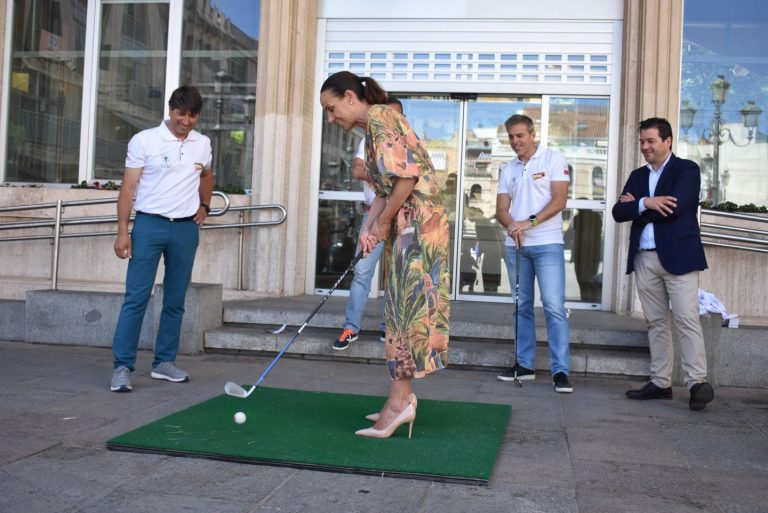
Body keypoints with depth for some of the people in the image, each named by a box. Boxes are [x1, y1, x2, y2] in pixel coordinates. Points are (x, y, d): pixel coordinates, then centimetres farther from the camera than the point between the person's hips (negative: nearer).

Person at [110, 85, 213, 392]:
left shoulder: (203, 144, 8)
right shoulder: (144, 140, -4)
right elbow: (128, 187, -4)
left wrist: (204, 206, 16)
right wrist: (122, 231, -10)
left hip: (186, 229, 4)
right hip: (150, 225, -4)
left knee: (176, 300, 7)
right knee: (136, 297, -6)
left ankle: (164, 362, 18)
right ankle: (123, 366, -2)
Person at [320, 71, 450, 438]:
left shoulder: (379, 118, -10)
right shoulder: (372, 128, 19)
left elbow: (407, 176, -20)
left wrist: (383, 222, -11)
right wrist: (368, 228, 3)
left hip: (418, 221, -10)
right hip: (406, 225, 10)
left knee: (406, 307, -9)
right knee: (401, 307, 10)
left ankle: (400, 400, -5)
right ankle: (403, 397, 15)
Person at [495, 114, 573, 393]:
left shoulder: (553, 159, 0)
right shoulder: (508, 169, 14)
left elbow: (559, 200, -9)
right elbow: (501, 209, 8)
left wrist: (530, 222, -20)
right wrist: (512, 226, -14)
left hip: (547, 244, -5)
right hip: (515, 245, 5)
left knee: (554, 306, -10)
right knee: (522, 306, 9)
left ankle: (561, 370, -8)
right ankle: (524, 364, 16)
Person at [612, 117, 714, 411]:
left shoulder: (686, 170, -1)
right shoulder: (637, 176, 17)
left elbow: (675, 207, -17)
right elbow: (618, 212, 5)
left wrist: (635, 206, -5)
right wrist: (645, 204, -14)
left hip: (678, 256, -6)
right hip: (645, 259, 6)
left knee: (687, 319, -9)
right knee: (656, 322, 8)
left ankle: (698, 382, -8)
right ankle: (660, 383, 12)